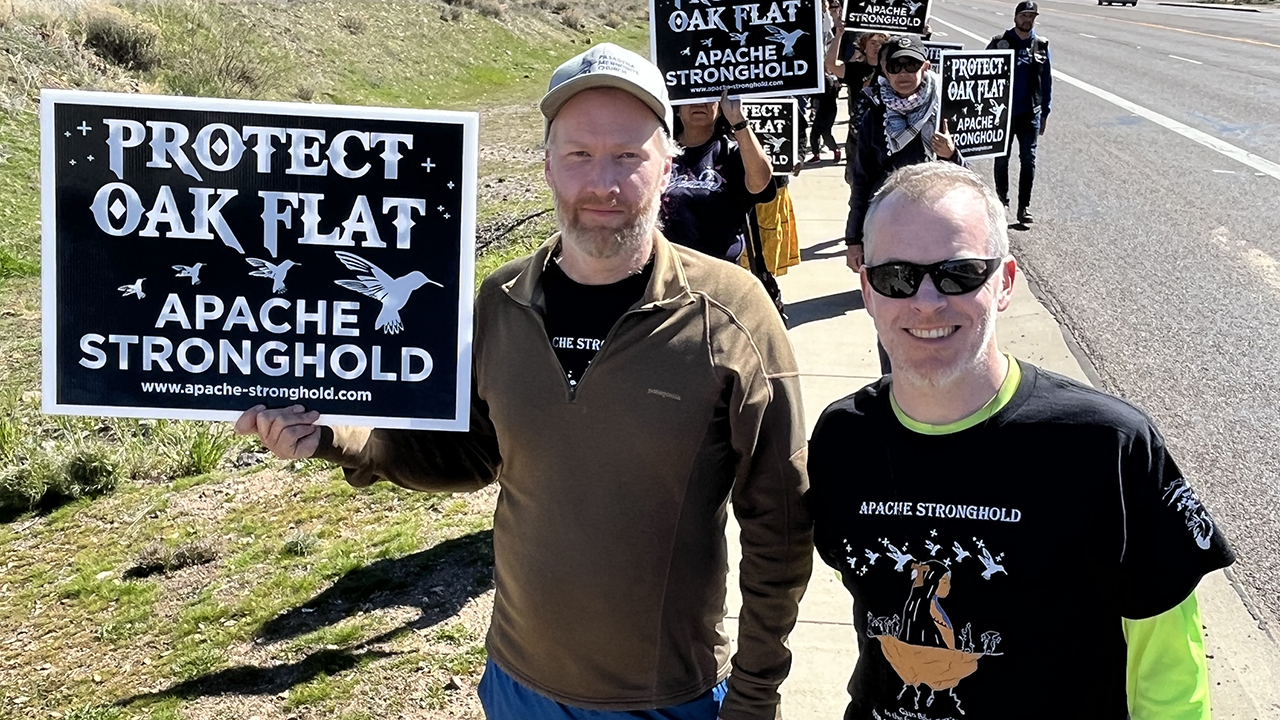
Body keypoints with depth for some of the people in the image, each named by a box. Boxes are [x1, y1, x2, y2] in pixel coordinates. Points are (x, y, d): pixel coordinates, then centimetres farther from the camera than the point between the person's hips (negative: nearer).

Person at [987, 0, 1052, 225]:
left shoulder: (1041, 45, 4)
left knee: (1028, 159, -2)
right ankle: (1001, 200, 27)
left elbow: (1047, 80, 8)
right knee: (1002, 158, 9)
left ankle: (1024, 207, 3)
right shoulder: (1000, 43, -3)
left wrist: (1045, 112, 5)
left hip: (1030, 113, 1)